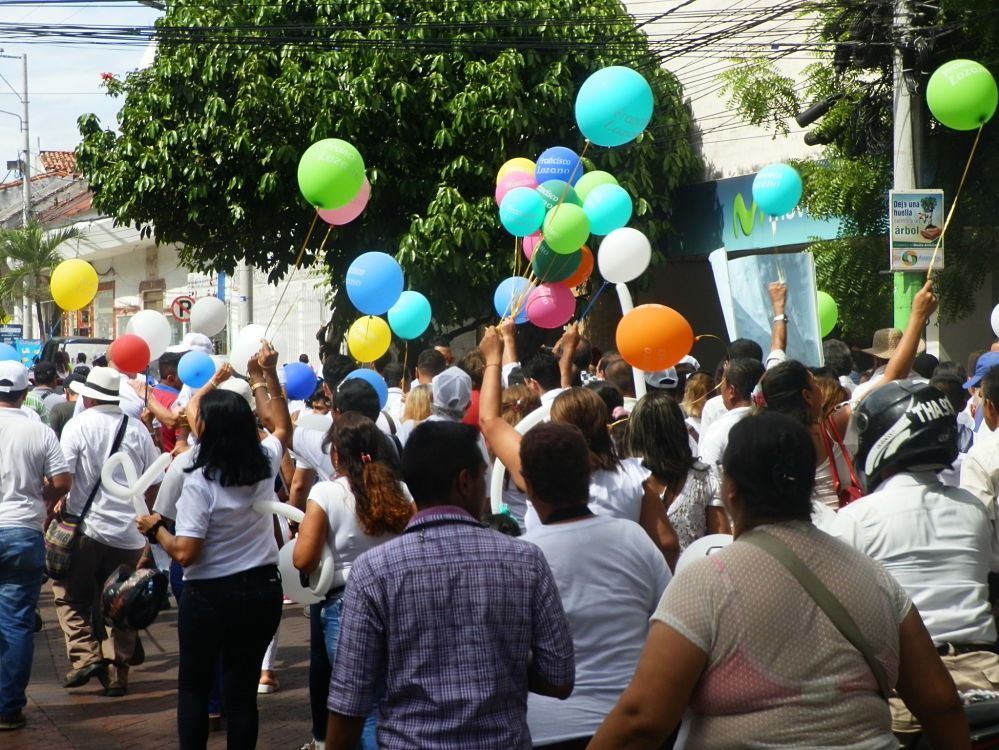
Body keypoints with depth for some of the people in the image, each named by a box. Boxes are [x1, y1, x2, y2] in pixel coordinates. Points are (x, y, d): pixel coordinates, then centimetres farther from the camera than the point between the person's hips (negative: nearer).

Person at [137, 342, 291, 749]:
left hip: (209, 595, -4)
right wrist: (267, 376, 19)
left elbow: (185, 553, -20)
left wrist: (155, 529, -2)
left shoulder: (200, 482, -19)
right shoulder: (264, 462, -3)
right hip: (263, 589, 4)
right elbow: (283, 427, 21)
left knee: (193, 686, 14)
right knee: (242, 689, 10)